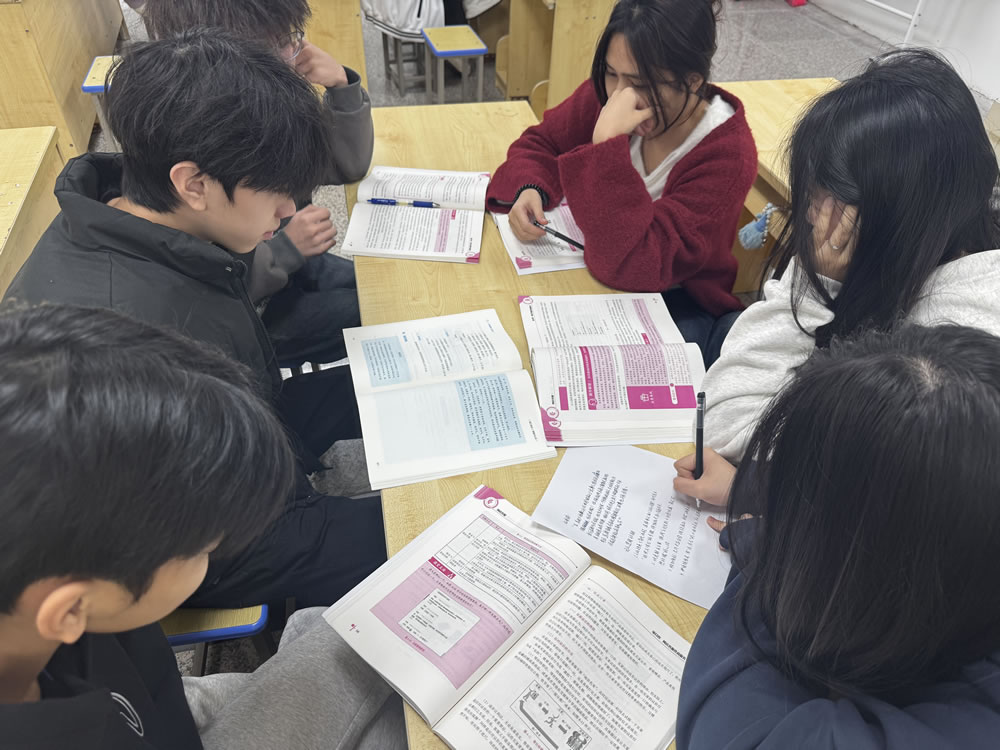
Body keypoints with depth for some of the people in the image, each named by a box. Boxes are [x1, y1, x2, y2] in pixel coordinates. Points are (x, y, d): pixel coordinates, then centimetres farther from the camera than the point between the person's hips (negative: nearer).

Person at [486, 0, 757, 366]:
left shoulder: (726, 154, -24)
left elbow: (635, 265, -33)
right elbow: (540, 143, 4)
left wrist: (607, 143, -37)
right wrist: (530, 189, -19)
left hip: (677, 305, -5)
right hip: (589, 273, 5)